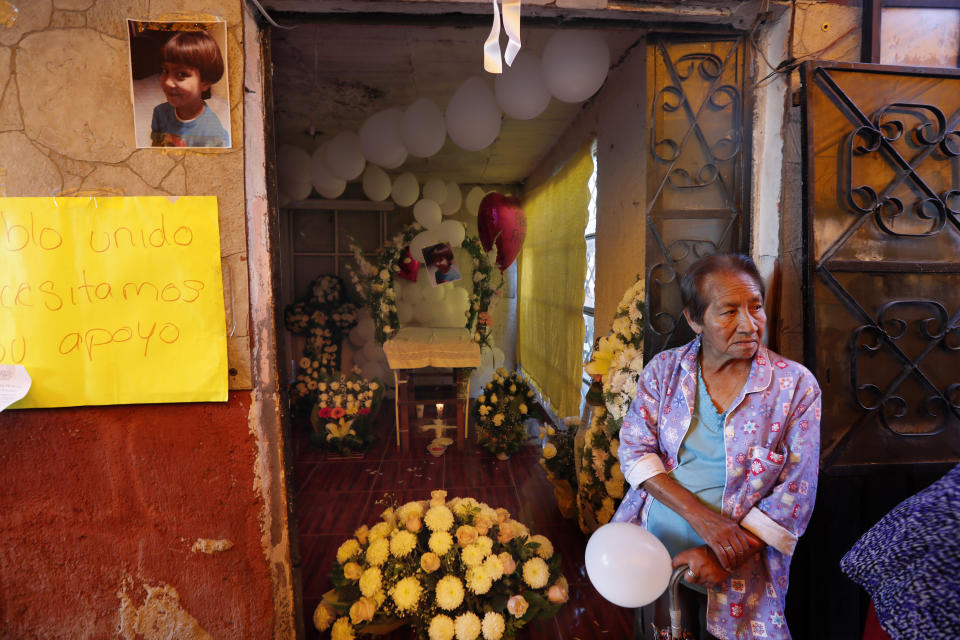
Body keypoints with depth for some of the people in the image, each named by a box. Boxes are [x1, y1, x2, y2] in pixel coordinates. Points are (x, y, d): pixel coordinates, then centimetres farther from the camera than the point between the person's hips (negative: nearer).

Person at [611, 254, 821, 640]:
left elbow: (797, 494, -10)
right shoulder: (664, 369, -5)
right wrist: (699, 515, -21)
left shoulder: (796, 385, -10)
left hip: (737, 576, -1)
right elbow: (634, 449, -8)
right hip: (649, 557, 2)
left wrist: (722, 557, -17)